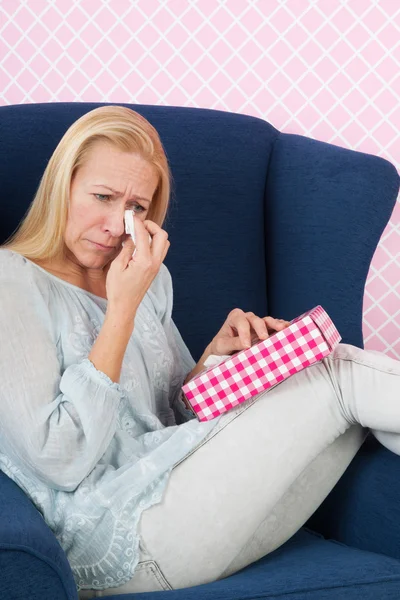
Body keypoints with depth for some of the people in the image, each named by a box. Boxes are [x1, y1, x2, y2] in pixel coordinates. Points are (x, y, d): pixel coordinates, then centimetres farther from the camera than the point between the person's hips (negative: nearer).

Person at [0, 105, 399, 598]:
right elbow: (59, 462, -17)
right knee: (343, 375, -12)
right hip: (119, 545, -7)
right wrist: (122, 309, -16)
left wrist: (218, 353, -1)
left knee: (341, 365, -10)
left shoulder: (149, 277, 15)